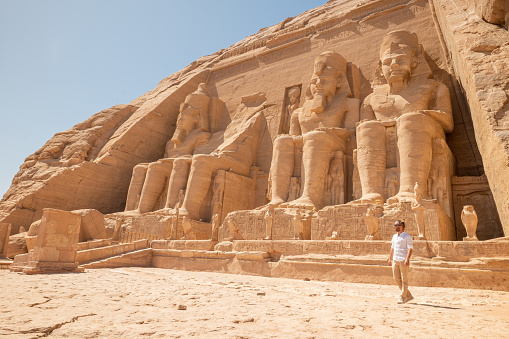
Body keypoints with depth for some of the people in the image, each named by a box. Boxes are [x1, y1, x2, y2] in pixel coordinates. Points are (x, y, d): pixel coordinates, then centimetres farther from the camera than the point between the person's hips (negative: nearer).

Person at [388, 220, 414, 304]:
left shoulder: (407, 236, -6)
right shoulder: (394, 236, 15)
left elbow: (410, 248, -13)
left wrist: (407, 259, -24)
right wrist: (390, 259, 20)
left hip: (403, 260, -7)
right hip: (395, 260, 7)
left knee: (404, 279, 0)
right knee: (397, 278, 7)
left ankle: (402, 297, 7)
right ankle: (409, 295, 19)